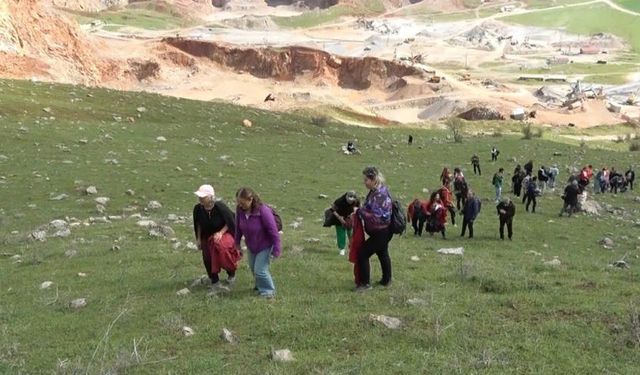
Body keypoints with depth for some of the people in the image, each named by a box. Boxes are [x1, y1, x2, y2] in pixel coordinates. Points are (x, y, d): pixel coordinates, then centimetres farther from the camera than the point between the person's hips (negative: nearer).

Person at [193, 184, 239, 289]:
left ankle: (231, 272, -5)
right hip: (207, 237, 5)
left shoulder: (220, 207, -26)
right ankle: (214, 279, 31)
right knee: (208, 258, 0)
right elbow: (198, 224, 6)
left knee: (220, 245, -33)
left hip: (223, 233, -5)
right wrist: (198, 238, 7)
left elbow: (230, 222, -14)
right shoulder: (198, 208, -14)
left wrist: (221, 232, -22)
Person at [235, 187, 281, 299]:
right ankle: (260, 286, 47)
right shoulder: (240, 209, -16)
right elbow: (238, 227, 2)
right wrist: (237, 243, 10)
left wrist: (276, 249, -20)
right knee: (253, 268, 20)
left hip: (265, 246, -6)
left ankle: (268, 291, 18)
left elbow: (273, 231, -25)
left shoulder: (263, 211, -32)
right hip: (251, 246, 6)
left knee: (260, 270, -6)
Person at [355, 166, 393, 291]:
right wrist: (361, 210, -4)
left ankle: (365, 283, 2)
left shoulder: (379, 195, -27)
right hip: (383, 231, 11)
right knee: (382, 254, 25)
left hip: (381, 232, -11)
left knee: (363, 254, -8)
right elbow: (371, 208, 14)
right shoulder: (376, 191, 4)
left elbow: (377, 217, -30)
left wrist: (360, 212, -24)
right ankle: (386, 280, 41)